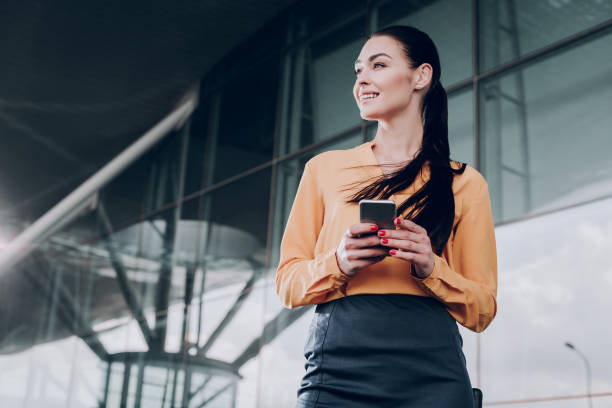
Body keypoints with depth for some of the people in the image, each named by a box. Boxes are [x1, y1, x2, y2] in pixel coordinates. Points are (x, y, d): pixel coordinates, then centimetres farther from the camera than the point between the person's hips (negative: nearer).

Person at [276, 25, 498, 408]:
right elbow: (288, 282, 11)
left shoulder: (464, 183, 12)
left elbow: (482, 309, 10)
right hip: (337, 366, 1)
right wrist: (339, 263, -9)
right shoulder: (324, 168, 15)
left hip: (430, 375, 0)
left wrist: (431, 268, -9)